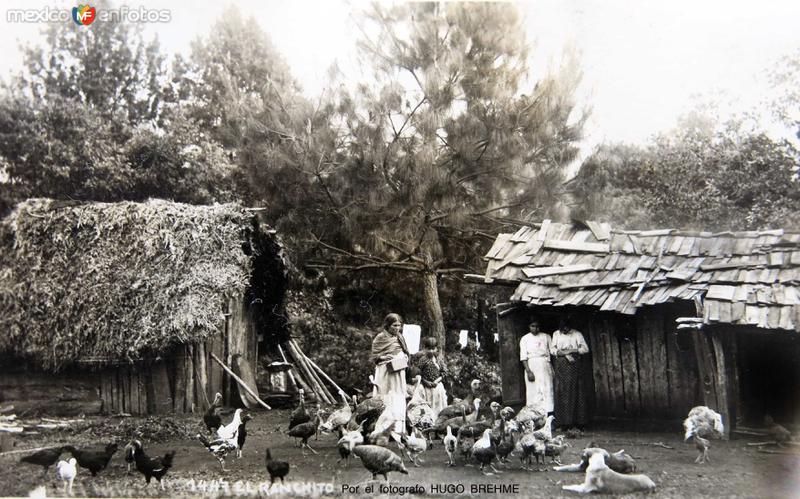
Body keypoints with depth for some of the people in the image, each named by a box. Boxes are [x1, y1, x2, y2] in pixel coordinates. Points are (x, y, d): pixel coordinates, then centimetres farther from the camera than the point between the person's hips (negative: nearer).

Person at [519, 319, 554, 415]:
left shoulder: (546, 337, 12)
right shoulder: (525, 339, 7)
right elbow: (523, 357, 0)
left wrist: (553, 368, -3)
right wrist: (528, 371, -11)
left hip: (545, 366, 1)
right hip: (532, 366, -1)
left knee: (548, 390, -5)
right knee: (534, 391, -4)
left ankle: (549, 414, -5)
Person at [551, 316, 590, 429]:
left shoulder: (577, 334, 4)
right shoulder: (556, 334, 11)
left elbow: (585, 348, -2)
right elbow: (552, 349, 3)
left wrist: (571, 350, -13)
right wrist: (565, 354, -10)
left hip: (575, 366, -1)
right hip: (562, 366, 1)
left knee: (576, 392, -3)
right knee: (562, 392, -4)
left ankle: (579, 421, 1)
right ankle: (565, 422, -2)